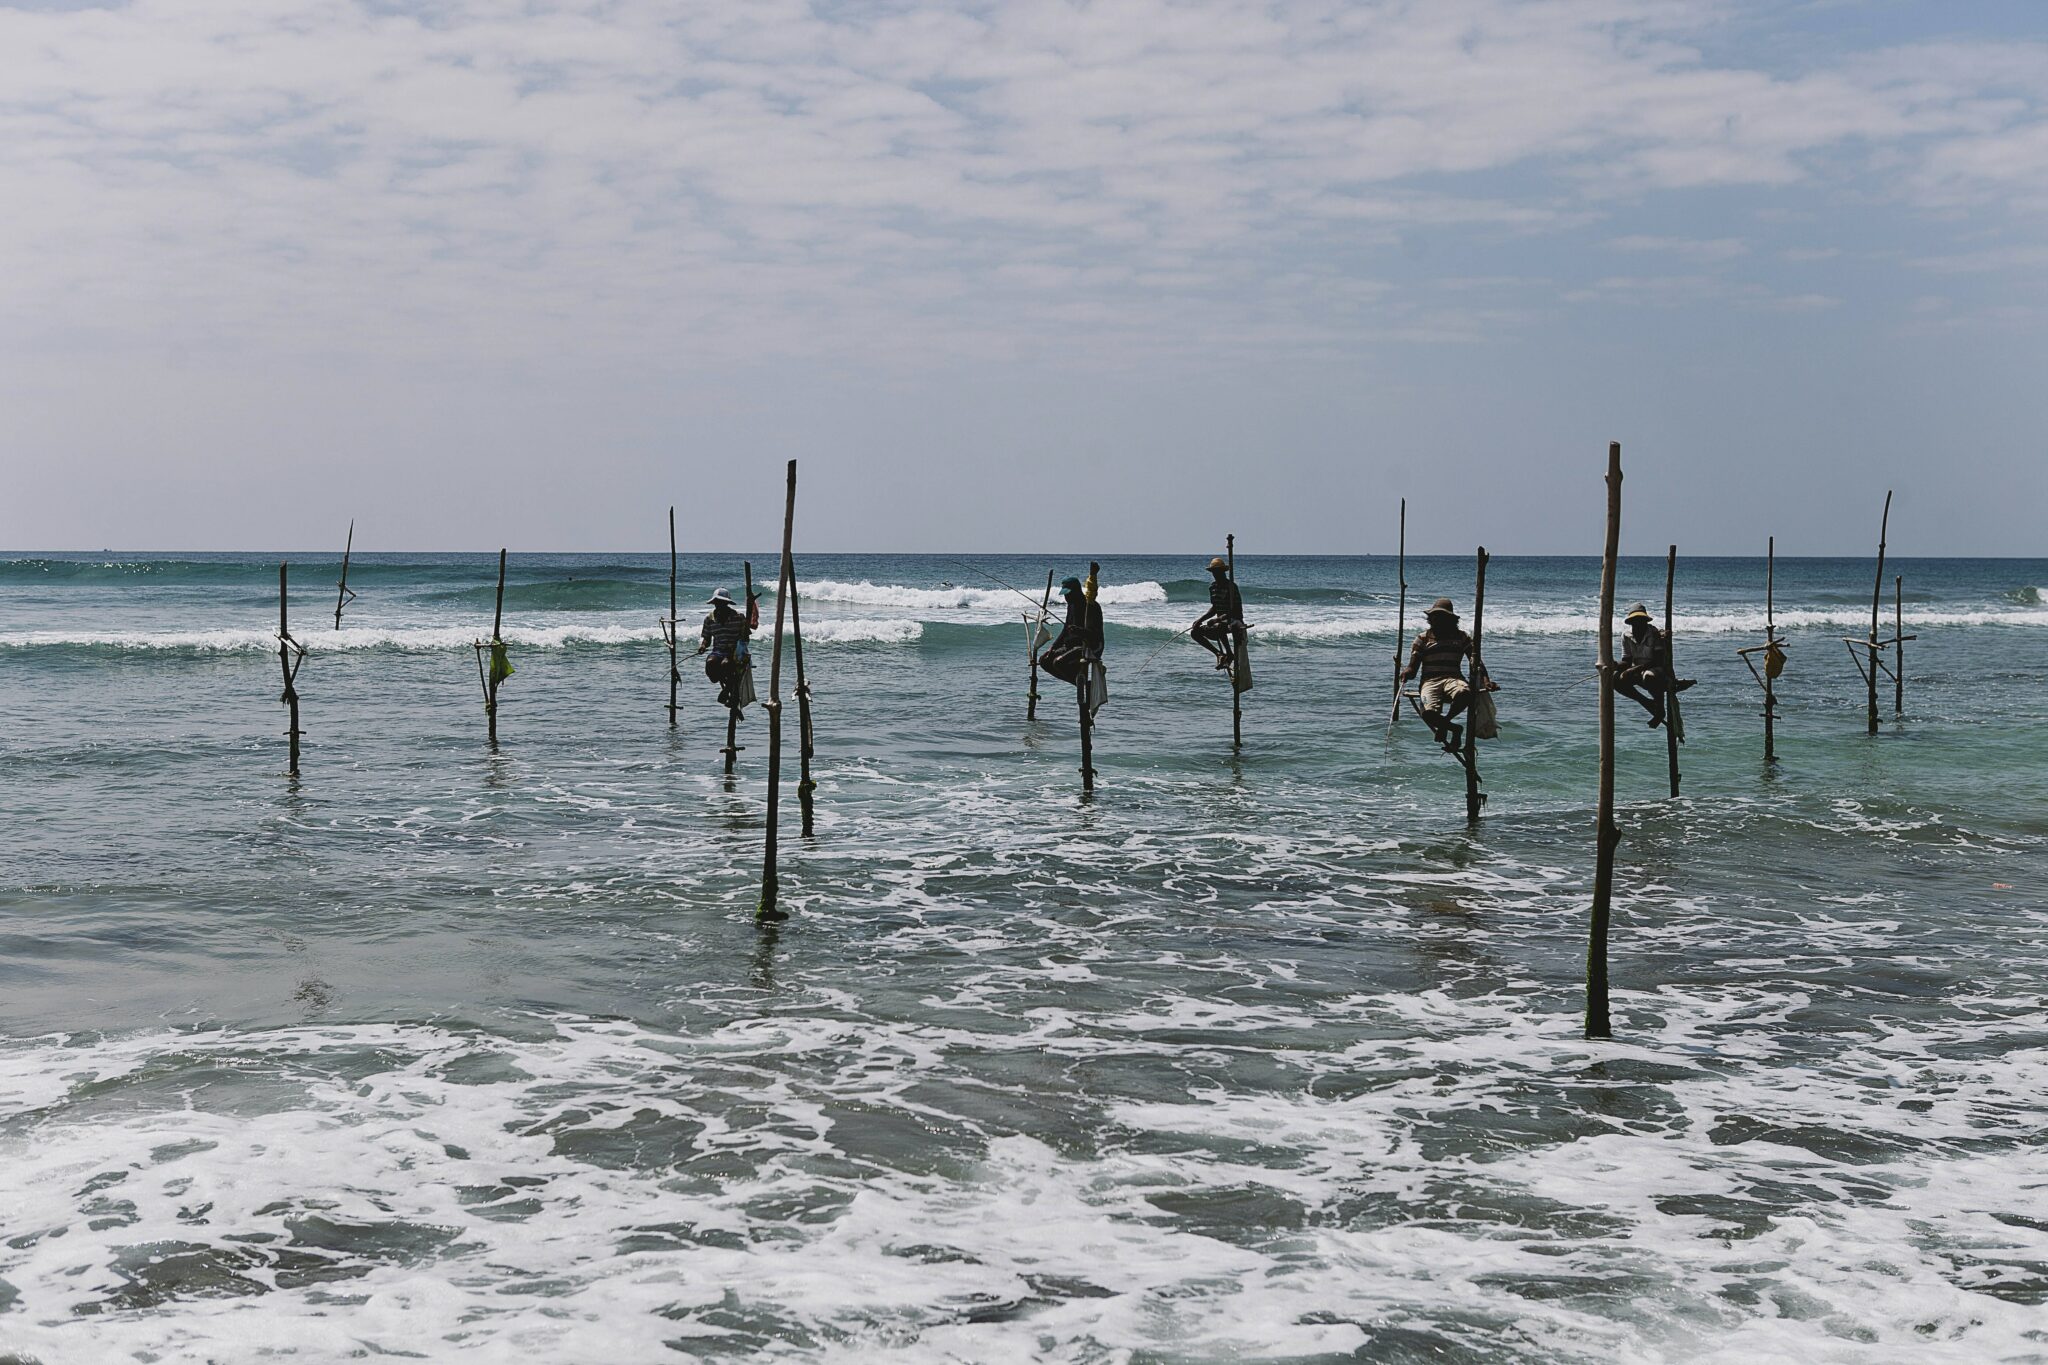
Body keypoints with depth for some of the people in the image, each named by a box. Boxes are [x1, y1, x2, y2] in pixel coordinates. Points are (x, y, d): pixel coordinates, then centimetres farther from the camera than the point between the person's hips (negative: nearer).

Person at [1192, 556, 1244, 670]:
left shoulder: (1231, 586, -15)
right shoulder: (1213, 586, 9)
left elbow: (1235, 610, -21)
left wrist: (1217, 619, -28)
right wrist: (1200, 619, 5)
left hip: (1234, 621, -9)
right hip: (1221, 621, 9)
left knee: (1217, 626, -39)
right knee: (1195, 632, 1)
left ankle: (1229, 654, -21)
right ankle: (1219, 653, 2)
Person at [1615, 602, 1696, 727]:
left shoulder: (1655, 634, -14)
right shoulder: (1627, 637, 2)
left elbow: (1658, 660, -20)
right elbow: (1626, 661, 5)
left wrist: (1636, 669, -32)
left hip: (1659, 671, -6)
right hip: (1638, 673, 6)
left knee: (1649, 676, -42)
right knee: (1616, 679, -22)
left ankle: (1660, 711, -17)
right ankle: (1647, 703, -5)